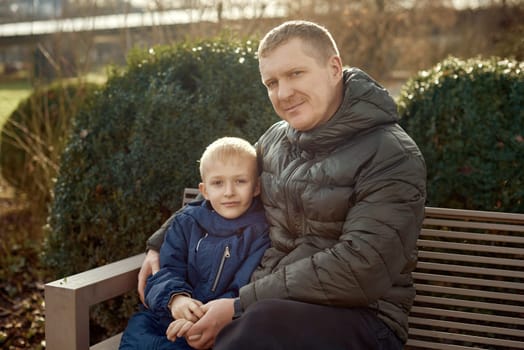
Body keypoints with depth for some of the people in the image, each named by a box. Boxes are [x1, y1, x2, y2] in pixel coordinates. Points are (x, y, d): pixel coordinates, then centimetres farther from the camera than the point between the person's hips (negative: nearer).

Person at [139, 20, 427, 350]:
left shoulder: (392, 157, -12)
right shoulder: (276, 138, 9)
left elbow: (358, 270, -22)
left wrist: (241, 305, -22)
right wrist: (160, 244, 17)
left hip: (358, 318, -5)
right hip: (272, 306, 6)